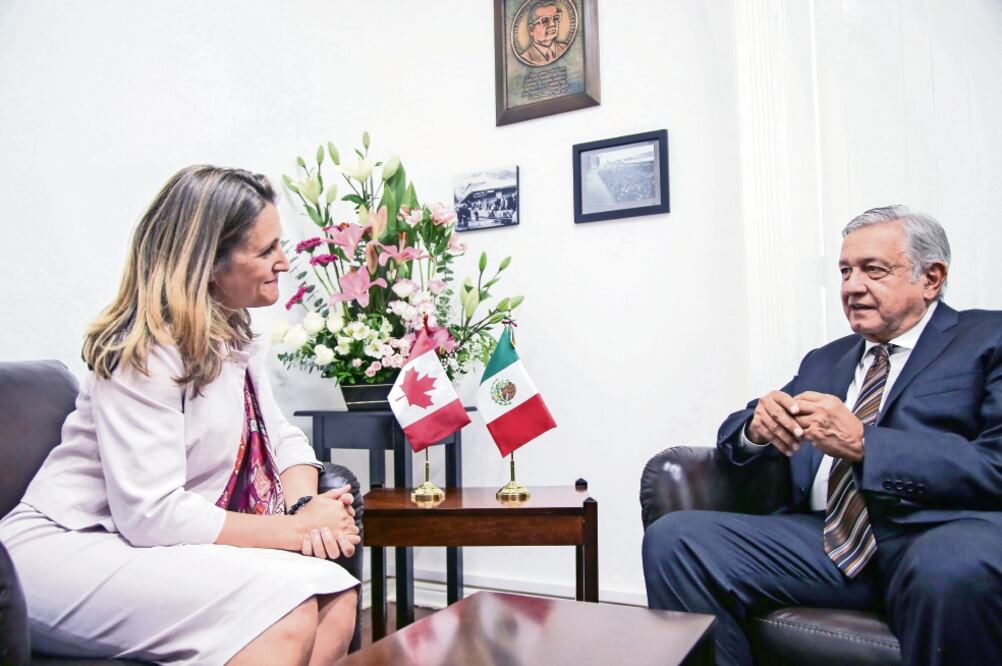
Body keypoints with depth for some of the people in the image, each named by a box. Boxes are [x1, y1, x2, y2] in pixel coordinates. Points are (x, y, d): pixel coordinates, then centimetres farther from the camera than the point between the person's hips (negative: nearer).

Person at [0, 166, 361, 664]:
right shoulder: (144, 353, -19)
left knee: (334, 595, -16)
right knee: (286, 611, -27)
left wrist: (303, 505, -14)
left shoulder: (236, 338, 8)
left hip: (152, 547, 7)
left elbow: (282, 437, 8)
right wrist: (295, 529, -21)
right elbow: (150, 514, -26)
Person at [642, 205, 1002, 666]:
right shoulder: (824, 361, 24)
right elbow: (735, 436, 21)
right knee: (672, 539, -17)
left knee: (952, 568, -39)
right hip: (825, 537, 5)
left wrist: (864, 445, -16)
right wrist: (757, 426, -3)